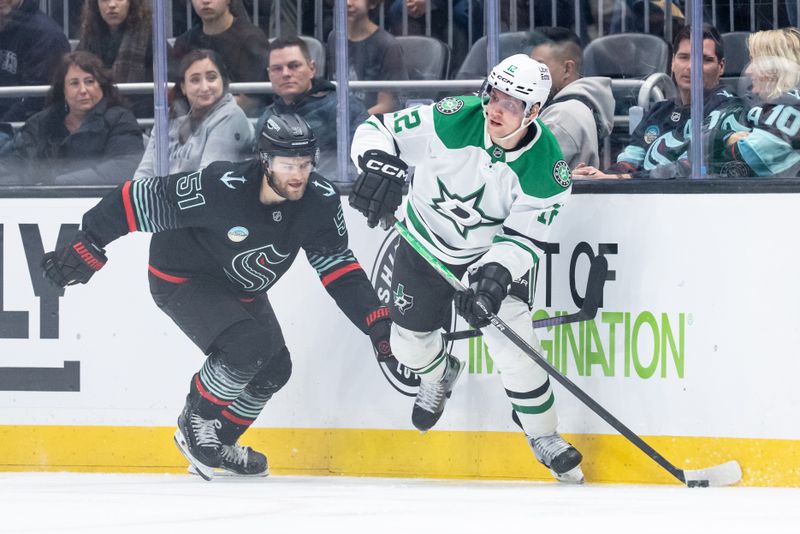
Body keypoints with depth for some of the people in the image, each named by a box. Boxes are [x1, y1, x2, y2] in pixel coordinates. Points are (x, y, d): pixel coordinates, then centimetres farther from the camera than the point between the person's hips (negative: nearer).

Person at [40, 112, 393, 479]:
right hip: (181, 280, -7)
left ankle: (218, 443, 28)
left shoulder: (320, 201, -18)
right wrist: (86, 250, -25)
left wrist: (375, 320, -16)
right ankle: (195, 425, -3)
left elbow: (338, 268, -7)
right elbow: (140, 201, -29)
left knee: (275, 369, 6)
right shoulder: (220, 189, -35)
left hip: (240, 290, 7)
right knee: (247, 347, -26)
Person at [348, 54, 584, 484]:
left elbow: (525, 238, -22)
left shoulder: (547, 169, -26)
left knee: (515, 348, -14)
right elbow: (379, 130, -23)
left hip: (497, 253, -2)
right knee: (409, 343, 10)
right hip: (427, 245, 2)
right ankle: (438, 375, 49)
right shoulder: (454, 120, -28)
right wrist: (380, 165, -45)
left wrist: (496, 273, -40)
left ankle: (543, 437, 9)